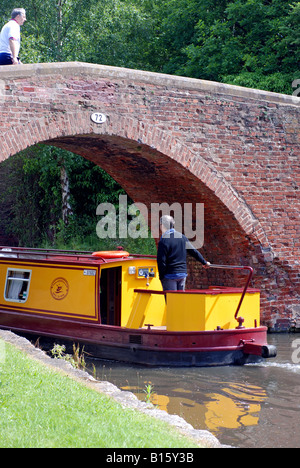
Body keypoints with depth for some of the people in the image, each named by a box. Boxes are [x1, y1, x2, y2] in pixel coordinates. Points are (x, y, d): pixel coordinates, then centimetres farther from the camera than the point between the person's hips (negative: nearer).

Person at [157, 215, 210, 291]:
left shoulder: (163, 240, -13)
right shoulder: (182, 237, 7)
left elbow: (161, 261, -14)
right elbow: (194, 251, 13)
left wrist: (161, 276, -5)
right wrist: (204, 262, 26)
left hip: (170, 275, -6)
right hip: (183, 274, 6)